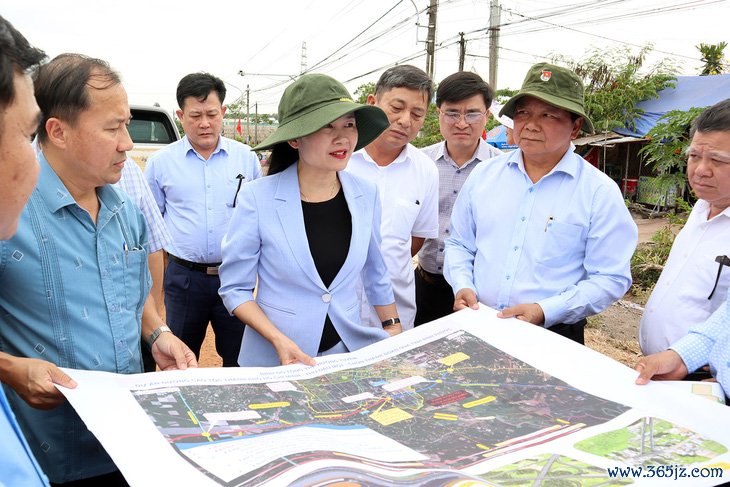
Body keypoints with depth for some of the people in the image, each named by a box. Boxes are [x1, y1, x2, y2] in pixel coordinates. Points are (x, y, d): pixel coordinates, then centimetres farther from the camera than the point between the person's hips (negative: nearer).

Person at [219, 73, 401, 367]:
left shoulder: (366, 194, -6)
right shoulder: (257, 198, -16)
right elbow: (235, 288, -8)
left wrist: (394, 331, 12)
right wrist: (279, 340, -20)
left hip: (350, 352, 3)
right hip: (275, 360, -3)